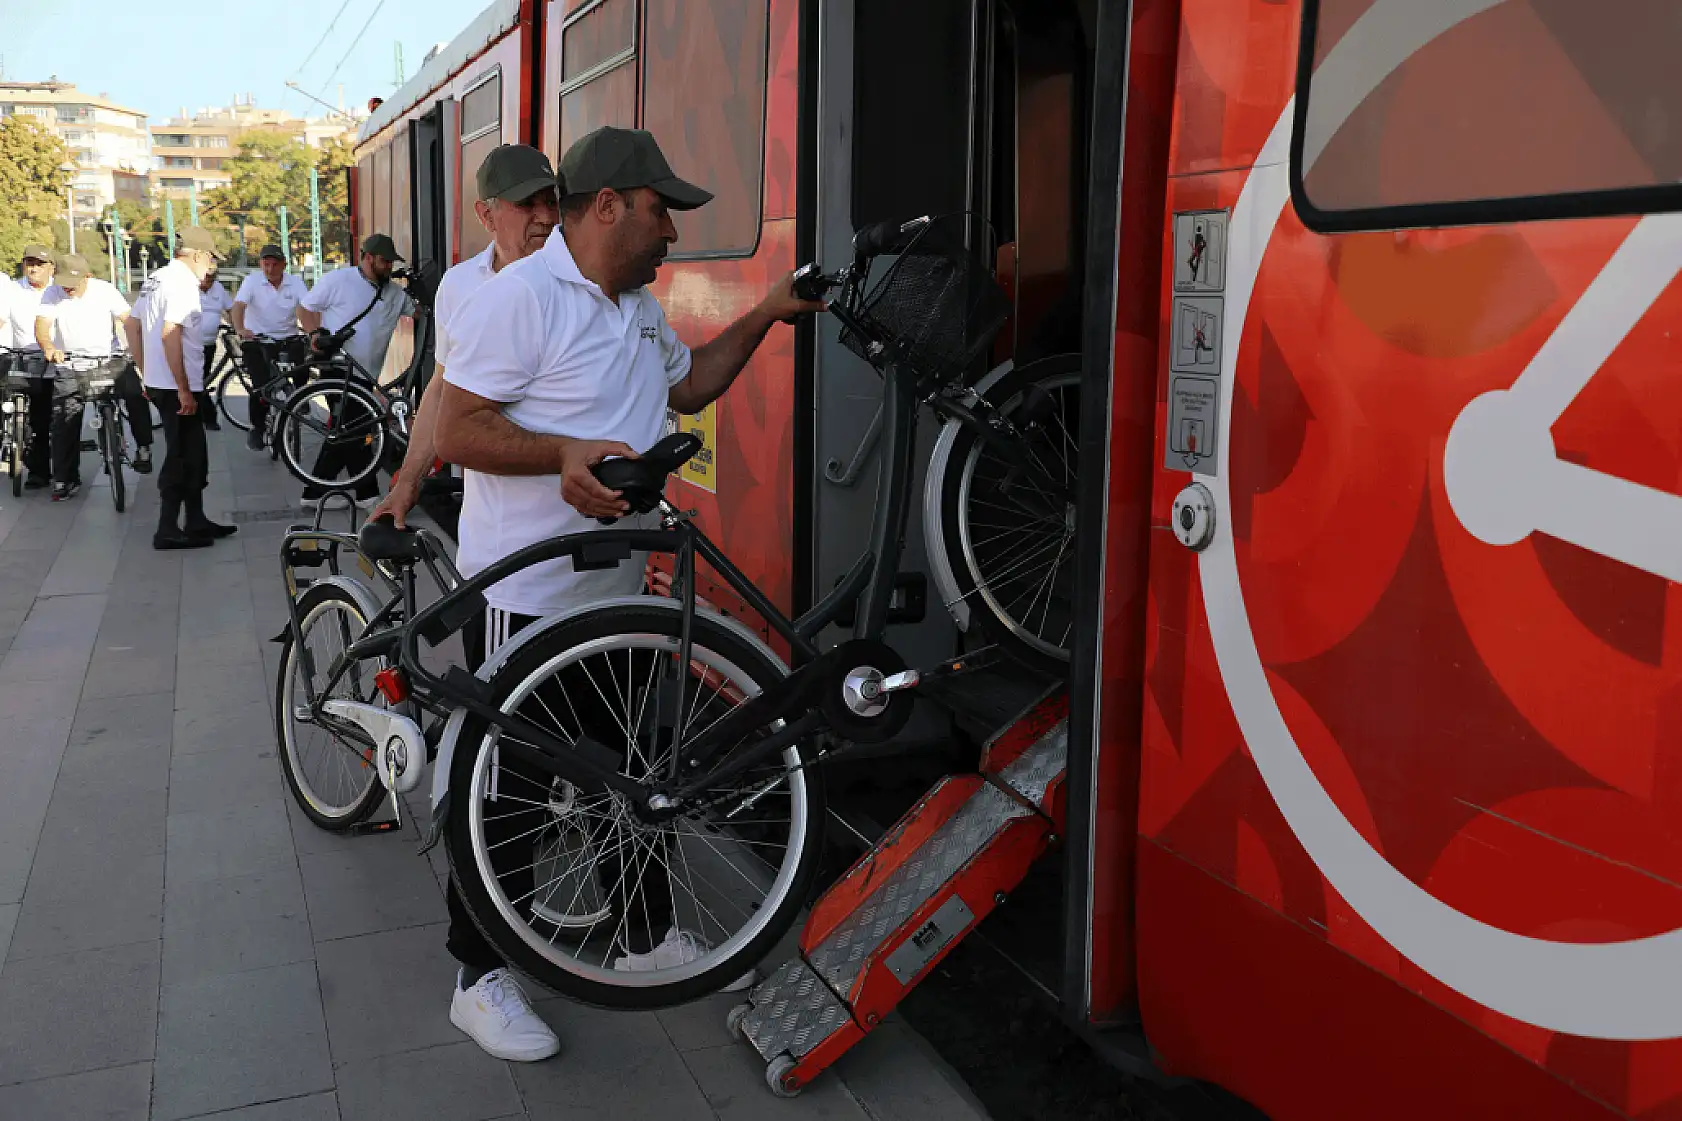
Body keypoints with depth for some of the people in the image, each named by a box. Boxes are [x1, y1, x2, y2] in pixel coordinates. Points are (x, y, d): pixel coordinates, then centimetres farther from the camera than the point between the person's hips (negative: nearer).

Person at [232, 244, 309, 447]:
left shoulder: (295, 282, -2)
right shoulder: (252, 280, -6)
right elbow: (239, 305, -19)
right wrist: (240, 329, -38)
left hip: (288, 338, 2)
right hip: (258, 340, -2)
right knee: (261, 384, -12)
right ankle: (256, 428, 6)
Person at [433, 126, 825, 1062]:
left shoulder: (641, 307, 12)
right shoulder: (520, 298, -17)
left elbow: (687, 385, 26)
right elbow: (456, 431, -20)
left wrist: (763, 318, 17)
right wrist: (564, 453, -33)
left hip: (612, 589, 9)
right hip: (522, 595, -8)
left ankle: (649, 933, 35)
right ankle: (483, 976, 19)